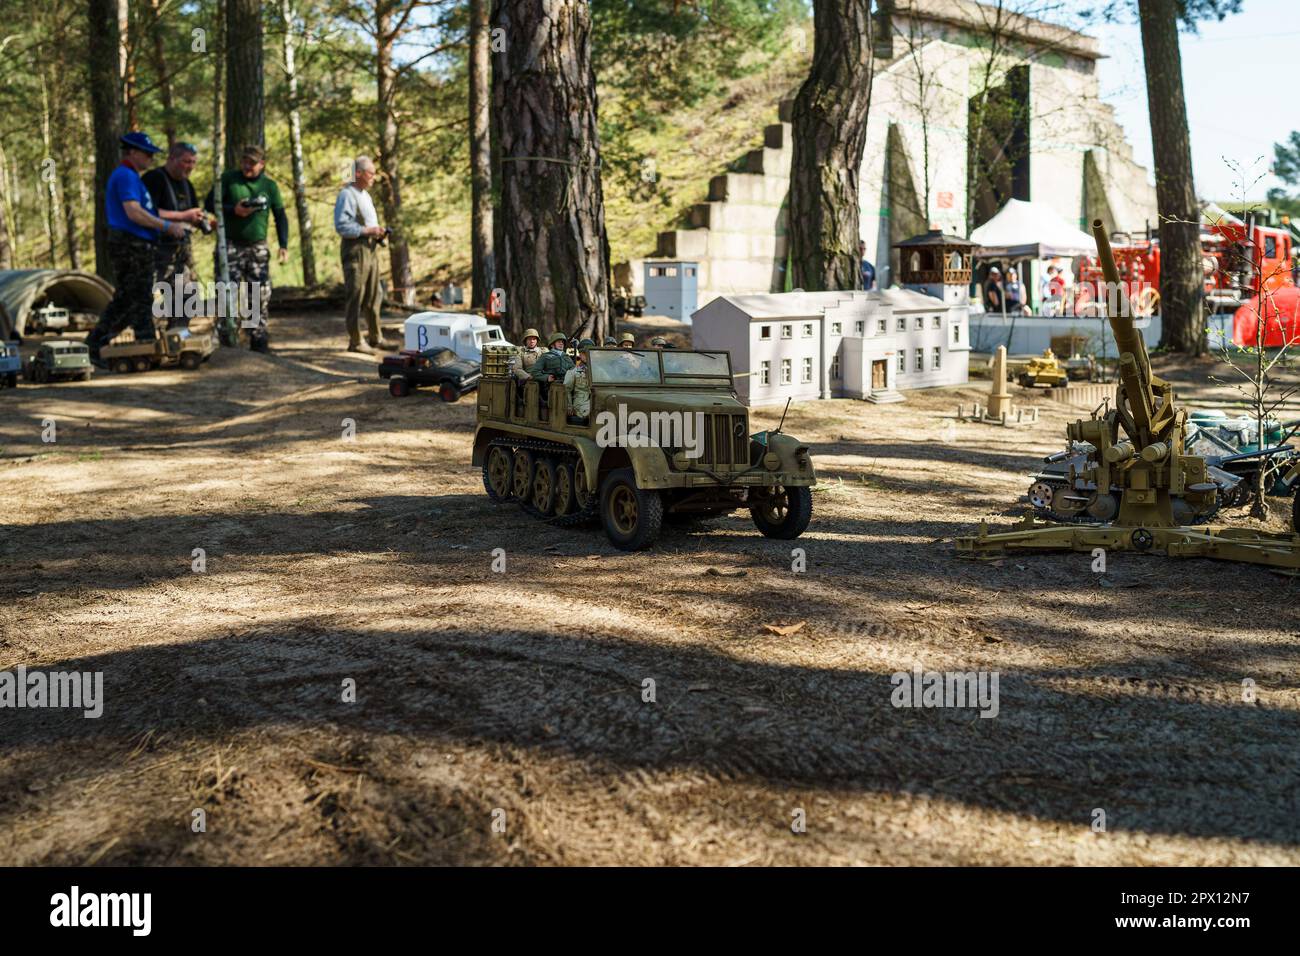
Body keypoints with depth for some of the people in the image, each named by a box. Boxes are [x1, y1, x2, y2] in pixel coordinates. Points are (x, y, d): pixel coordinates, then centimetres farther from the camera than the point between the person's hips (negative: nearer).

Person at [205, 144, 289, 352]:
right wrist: (233, 210, -17)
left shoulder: (269, 185, 7)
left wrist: (283, 246, 1)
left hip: (258, 248, 3)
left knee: (261, 296, 2)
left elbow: (280, 216, 11)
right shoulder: (228, 178, 0)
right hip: (231, 246, -2)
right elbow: (209, 204, 0)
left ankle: (259, 342, 11)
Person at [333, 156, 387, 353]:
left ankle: (375, 337, 21)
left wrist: (377, 232, 9)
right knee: (356, 298, -6)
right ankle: (355, 341, -2)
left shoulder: (366, 195, 19)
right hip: (355, 250, -9)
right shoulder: (347, 195, -11)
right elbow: (341, 226, -20)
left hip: (370, 249, 9)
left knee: (374, 297, 13)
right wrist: (367, 230, -22)